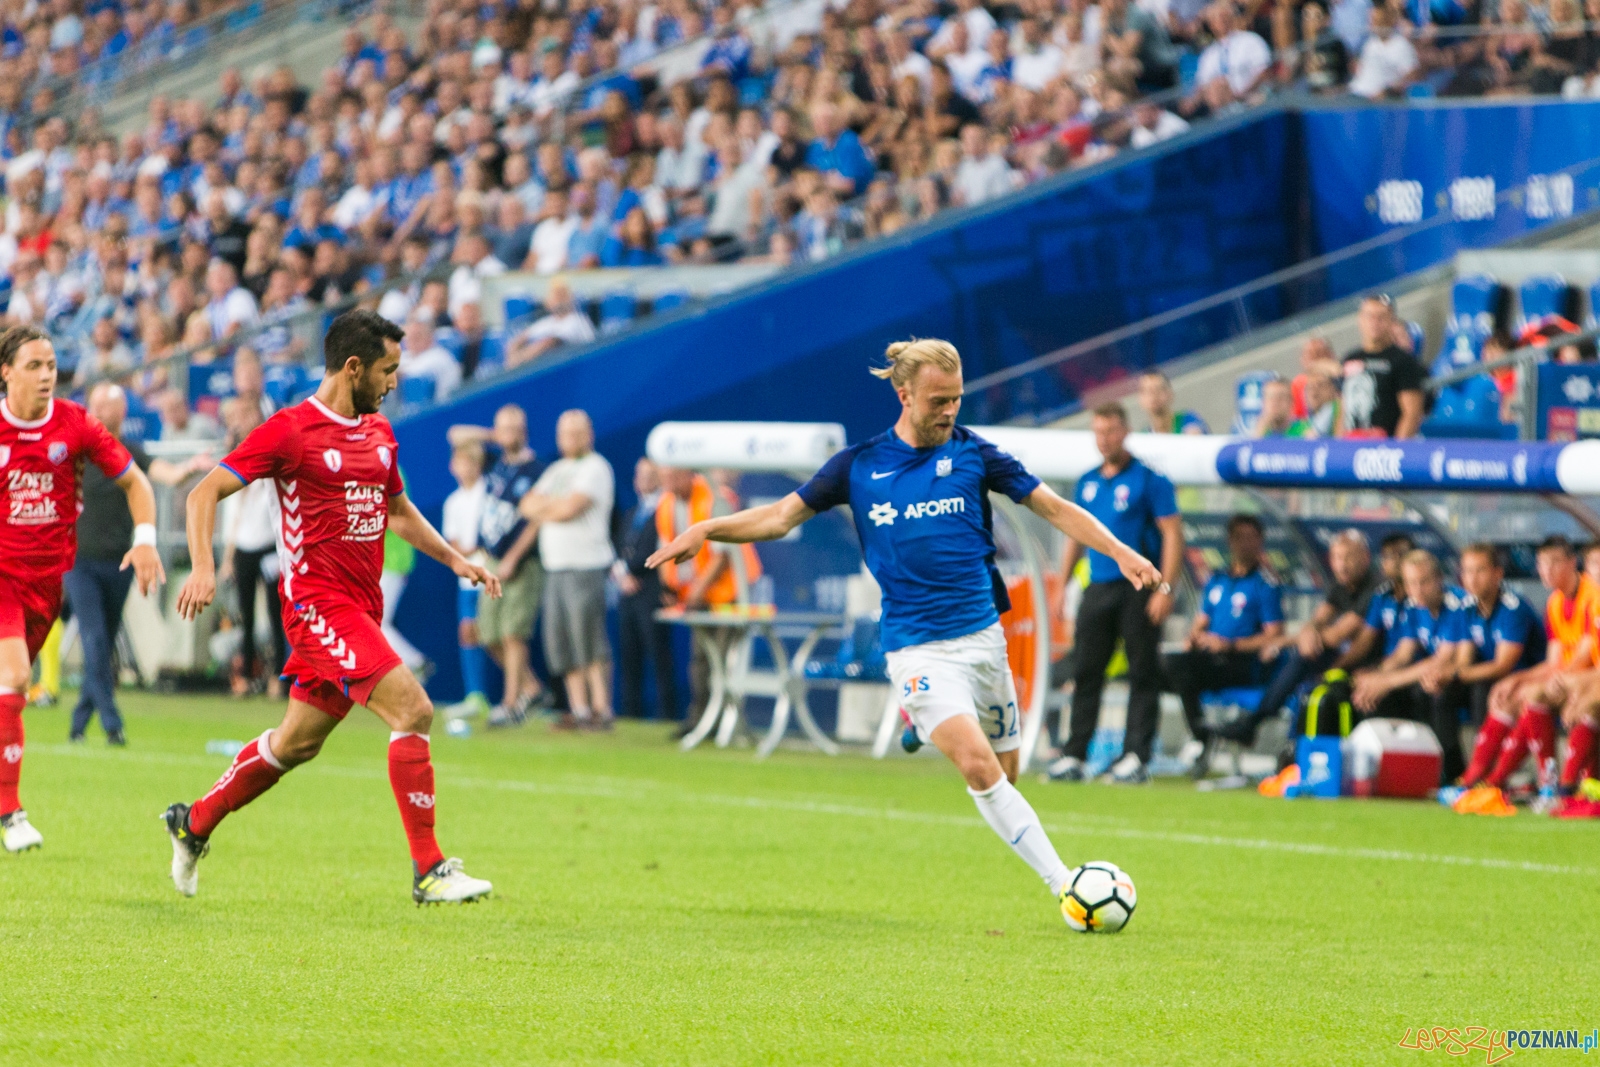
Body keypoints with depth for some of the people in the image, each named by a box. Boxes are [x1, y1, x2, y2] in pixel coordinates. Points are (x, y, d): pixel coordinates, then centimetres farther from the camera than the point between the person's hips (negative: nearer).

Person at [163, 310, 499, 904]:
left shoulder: (378, 432, 14)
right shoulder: (290, 430, -9)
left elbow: (398, 510, 30)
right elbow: (205, 493, -9)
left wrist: (455, 559, 20)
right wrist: (203, 567, -23)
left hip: (362, 608, 8)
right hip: (318, 603, -8)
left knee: (297, 742, 15)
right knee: (412, 709, -19)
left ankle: (193, 825, 34)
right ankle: (429, 871, -17)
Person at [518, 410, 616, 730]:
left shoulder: (595, 468, -4)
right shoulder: (556, 470, 21)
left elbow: (570, 508, -14)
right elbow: (527, 506, 14)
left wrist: (543, 511, 3)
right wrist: (554, 503, -5)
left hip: (586, 564, -8)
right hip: (555, 567, 8)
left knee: (590, 641, -11)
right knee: (561, 642, 5)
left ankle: (601, 709, -9)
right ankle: (578, 709, 9)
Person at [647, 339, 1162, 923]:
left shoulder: (972, 453, 3)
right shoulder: (860, 465, 2)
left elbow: (1054, 508, 6)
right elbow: (783, 515, 8)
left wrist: (1119, 552, -5)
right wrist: (705, 530, -5)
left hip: (983, 635, 3)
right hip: (918, 648, -3)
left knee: (1005, 773, 5)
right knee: (978, 766, -20)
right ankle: (1062, 882, -22)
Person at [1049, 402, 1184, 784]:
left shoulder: (1148, 480, -4)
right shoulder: (1087, 483, 15)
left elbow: (1172, 534, -7)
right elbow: (1076, 536, 23)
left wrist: (1165, 588, -16)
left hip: (1139, 590, -6)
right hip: (1097, 590, 6)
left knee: (1143, 674, -3)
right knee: (1086, 673, 3)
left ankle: (1136, 756, -2)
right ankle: (1074, 755, 5)